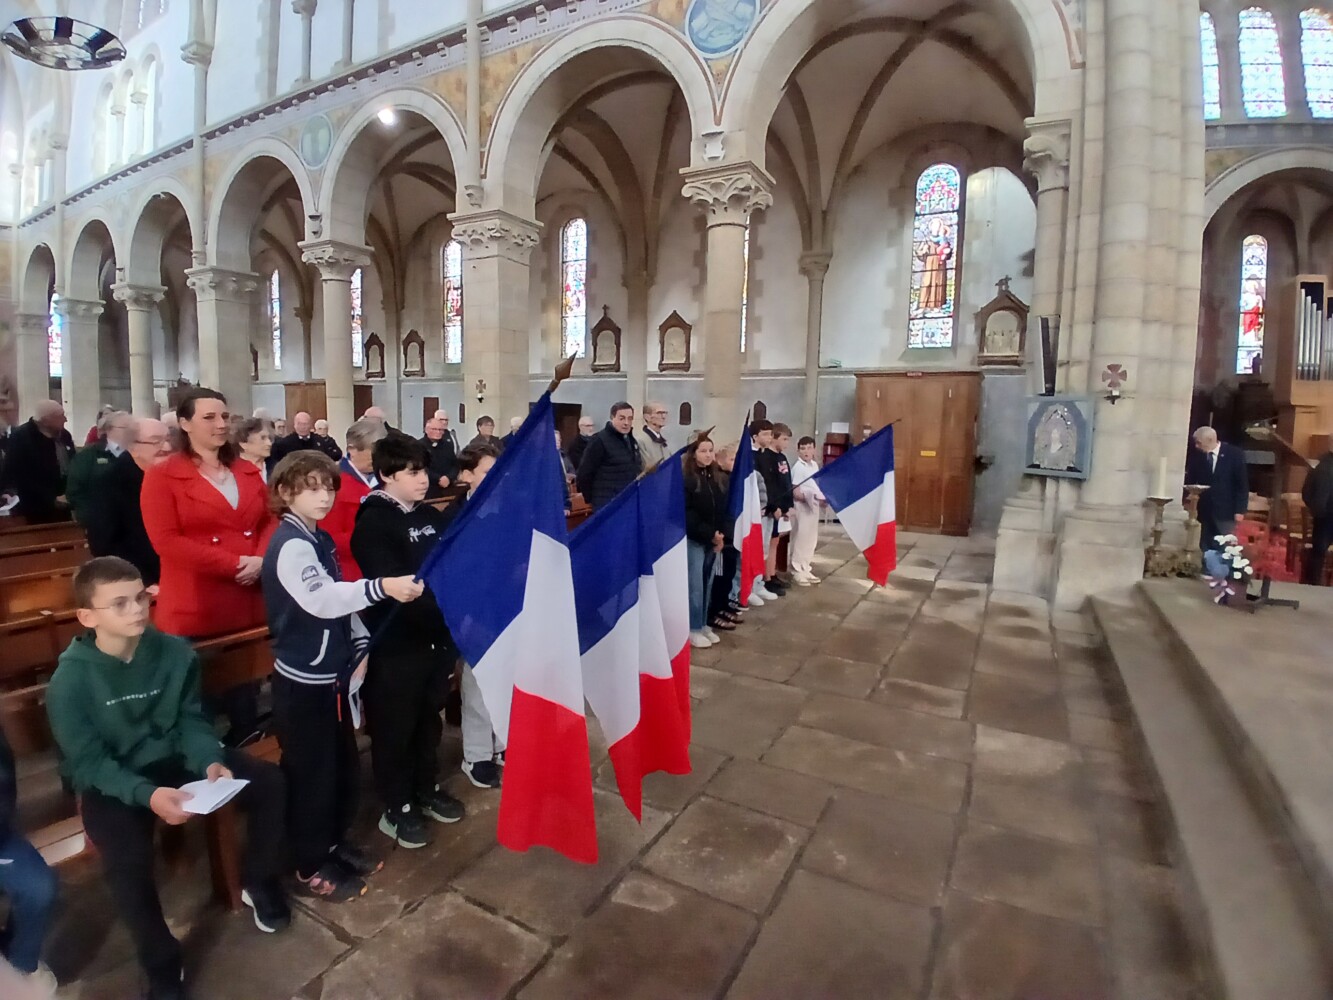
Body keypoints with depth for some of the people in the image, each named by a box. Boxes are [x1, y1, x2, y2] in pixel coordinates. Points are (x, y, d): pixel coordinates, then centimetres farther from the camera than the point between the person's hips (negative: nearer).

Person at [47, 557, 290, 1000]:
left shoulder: (175, 652, -10)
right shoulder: (70, 680, -18)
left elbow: (191, 720, -2)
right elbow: (88, 763, -16)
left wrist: (210, 762, -21)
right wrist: (146, 793, -32)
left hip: (175, 759, 3)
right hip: (110, 782, -3)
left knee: (270, 782, -12)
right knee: (127, 860, -30)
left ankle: (258, 883, 15)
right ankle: (162, 964, -1)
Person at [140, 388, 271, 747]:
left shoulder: (248, 472, 13)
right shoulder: (162, 476, -3)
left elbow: (269, 521, 11)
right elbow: (167, 542, -12)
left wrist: (261, 559, -9)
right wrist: (234, 563, -17)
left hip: (249, 600, 4)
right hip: (196, 606, -4)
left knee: (245, 678, 12)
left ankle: (246, 747, 26)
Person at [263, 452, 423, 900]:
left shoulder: (320, 539, 8)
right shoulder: (290, 546, -20)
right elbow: (320, 600, -38)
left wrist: (359, 645, 6)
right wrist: (382, 587, -51)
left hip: (333, 674, 9)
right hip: (303, 682, -9)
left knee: (345, 766, 19)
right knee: (312, 775, 7)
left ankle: (335, 843, 38)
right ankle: (310, 867, 25)